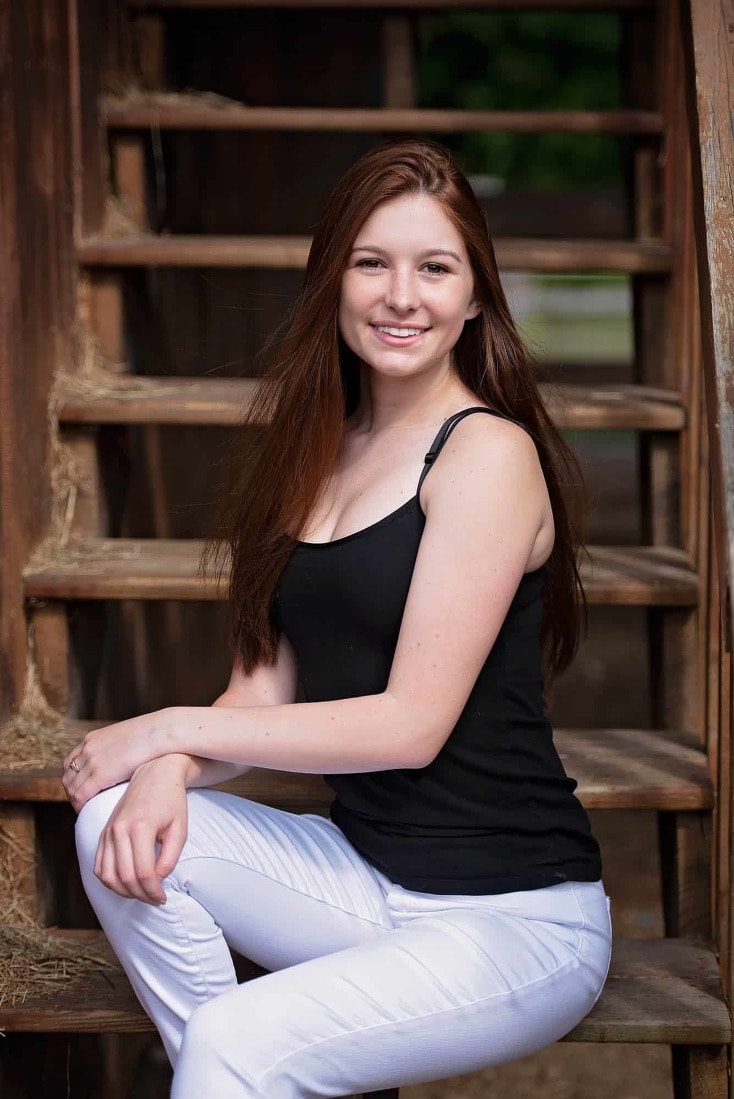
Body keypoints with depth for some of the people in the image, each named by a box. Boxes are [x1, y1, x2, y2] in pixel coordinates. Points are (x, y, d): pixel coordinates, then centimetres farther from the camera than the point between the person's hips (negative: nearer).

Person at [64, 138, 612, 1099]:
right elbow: (267, 683, 6)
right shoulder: (323, 448, 11)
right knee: (118, 825, -13)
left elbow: (412, 723, -17)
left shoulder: (488, 452, -13)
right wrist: (169, 770, -16)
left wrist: (173, 727, -12)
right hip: (361, 873, 7)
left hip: (515, 914, -7)